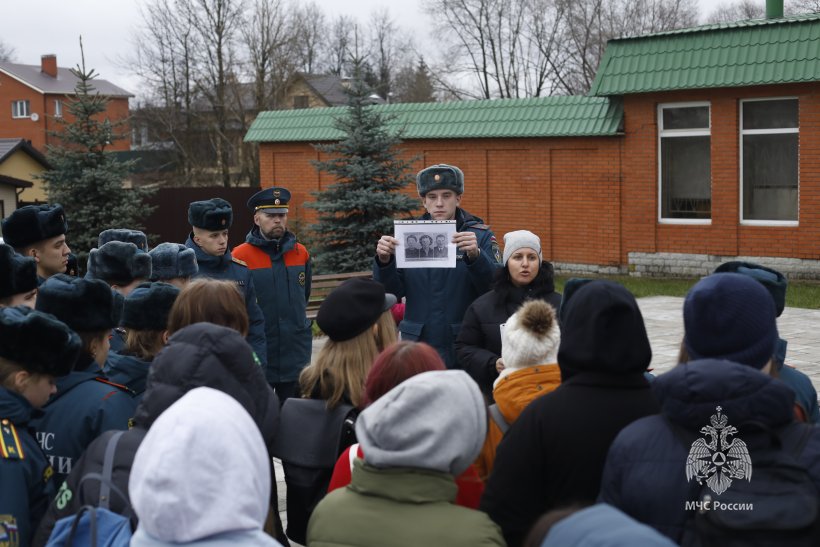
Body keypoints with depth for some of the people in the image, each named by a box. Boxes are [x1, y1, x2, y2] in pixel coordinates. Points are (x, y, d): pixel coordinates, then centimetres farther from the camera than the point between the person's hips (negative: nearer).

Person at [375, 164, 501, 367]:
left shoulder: (480, 235, 0)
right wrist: (384, 261, -14)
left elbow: (495, 287, -11)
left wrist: (475, 256, -29)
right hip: (417, 348, 2)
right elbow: (393, 292, 4)